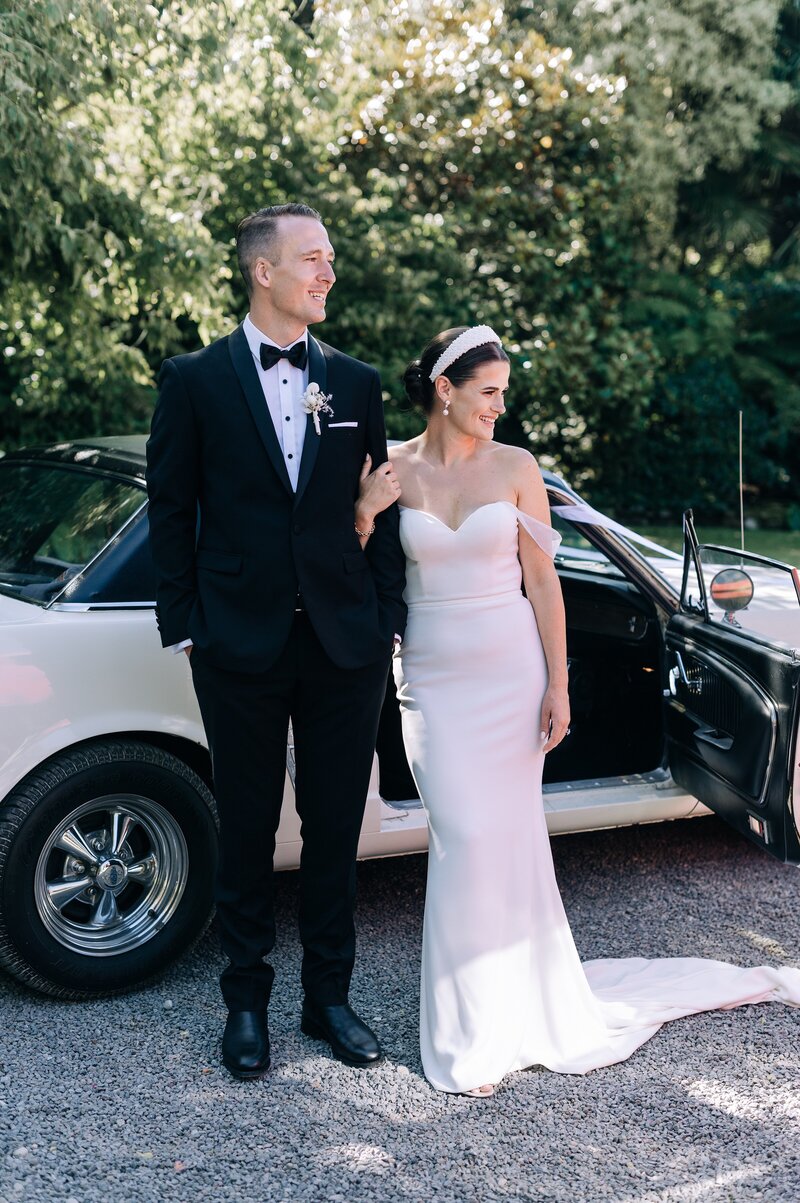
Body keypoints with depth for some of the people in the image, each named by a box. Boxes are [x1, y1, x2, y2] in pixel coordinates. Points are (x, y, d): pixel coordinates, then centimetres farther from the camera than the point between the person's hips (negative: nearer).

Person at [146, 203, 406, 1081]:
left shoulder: (356, 383, 8)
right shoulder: (195, 380, 0)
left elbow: (380, 507, 8)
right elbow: (171, 511, 1)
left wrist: (387, 619, 2)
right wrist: (184, 626, -3)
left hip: (344, 645, 2)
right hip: (240, 646, -2)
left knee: (335, 828, 10)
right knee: (246, 831, 9)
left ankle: (329, 995, 25)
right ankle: (246, 1001, 24)